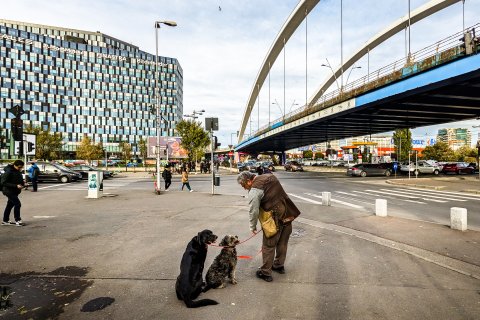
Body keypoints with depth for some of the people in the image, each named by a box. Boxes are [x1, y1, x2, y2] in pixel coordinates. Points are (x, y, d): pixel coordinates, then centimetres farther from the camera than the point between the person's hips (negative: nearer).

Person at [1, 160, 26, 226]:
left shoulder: (17, 171, 8)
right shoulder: (8, 172, -19)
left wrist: (22, 182, 0)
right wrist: (16, 186, -27)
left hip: (14, 191, 9)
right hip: (9, 191, -9)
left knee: (10, 205, 16)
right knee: (17, 204, -12)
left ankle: (5, 221, 28)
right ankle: (18, 221, -4)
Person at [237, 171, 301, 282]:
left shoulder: (254, 191, -15)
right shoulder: (269, 176, 7)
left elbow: (254, 211, -13)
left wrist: (253, 227, 2)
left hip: (276, 218, -8)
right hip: (288, 214, 8)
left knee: (268, 246, 8)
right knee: (282, 243, 22)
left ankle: (265, 273, 19)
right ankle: (279, 266, 40)